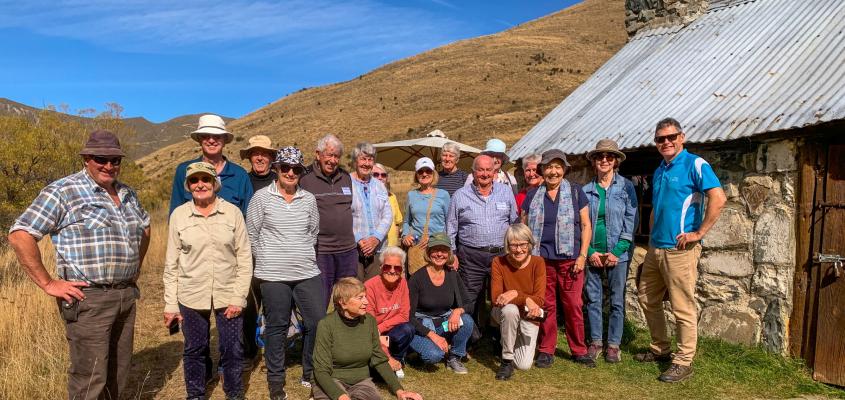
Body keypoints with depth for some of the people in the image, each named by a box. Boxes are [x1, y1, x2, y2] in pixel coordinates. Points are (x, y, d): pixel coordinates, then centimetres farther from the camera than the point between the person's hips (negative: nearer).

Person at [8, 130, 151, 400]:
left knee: (118, 374, 16)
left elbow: (145, 227, 30)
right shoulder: (63, 192, -8)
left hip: (126, 295, 7)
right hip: (88, 298, -7)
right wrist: (48, 284, -14)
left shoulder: (127, 194, 13)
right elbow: (19, 236, -13)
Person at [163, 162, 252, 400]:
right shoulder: (179, 215, -1)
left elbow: (244, 258, -2)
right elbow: (171, 264, 2)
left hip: (228, 295, 0)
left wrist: (239, 297, -7)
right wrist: (170, 304, 1)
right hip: (191, 296, 1)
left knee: (233, 350, 7)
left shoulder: (233, 213, -3)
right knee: (194, 350, 13)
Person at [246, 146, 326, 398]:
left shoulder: (309, 199, 7)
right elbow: (252, 234, 2)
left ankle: (311, 375, 24)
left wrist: (302, 255, 13)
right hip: (273, 275, -3)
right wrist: (267, 260, 6)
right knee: (277, 327, 7)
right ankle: (275, 380, 23)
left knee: (318, 322, 4)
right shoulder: (262, 197, -2)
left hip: (308, 273, 3)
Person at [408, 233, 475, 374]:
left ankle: (454, 358, -3)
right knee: (434, 354, -31)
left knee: (467, 320, -25)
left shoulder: (452, 276, -2)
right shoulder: (417, 278, -15)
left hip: (445, 324, 4)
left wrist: (458, 311, -22)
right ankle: (424, 345, 5)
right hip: (421, 327, -4)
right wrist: (432, 335, -24)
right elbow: (409, 316, -15)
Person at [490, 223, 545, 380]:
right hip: (505, 314, -1)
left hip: (529, 317, 1)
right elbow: (496, 298, -22)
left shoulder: (538, 262, -14)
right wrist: (526, 300, -33)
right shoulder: (499, 262, -16)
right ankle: (506, 359, -16)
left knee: (524, 365, -14)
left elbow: (539, 299, -19)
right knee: (510, 309, -38)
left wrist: (516, 294, -33)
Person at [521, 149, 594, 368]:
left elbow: (586, 225, 4)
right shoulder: (533, 196, 8)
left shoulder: (575, 191, 4)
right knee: (546, 306, 7)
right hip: (541, 260, 1)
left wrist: (583, 255, -4)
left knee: (573, 306, 2)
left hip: (570, 259, -1)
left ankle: (579, 350, 18)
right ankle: (546, 350, 19)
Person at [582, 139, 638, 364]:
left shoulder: (626, 187, -1)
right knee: (593, 298, 7)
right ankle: (595, 341, 21)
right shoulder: (587, 190, 5)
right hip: (592, 253, 2)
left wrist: (617, 251, -10)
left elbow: (631, 221, -4)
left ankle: (613, 344, 18)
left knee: (617, 300, 5)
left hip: (618, 254, -2)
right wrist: (590, 252, -6)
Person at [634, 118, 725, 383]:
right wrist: (652, 237, 17)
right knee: (647, 300, 16)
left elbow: (718, 198, -21)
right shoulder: (659, 171, 15)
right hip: (655, 249, 9)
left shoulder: (694, 165, -9)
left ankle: (684, 362, 11)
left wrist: (699, 233, -20)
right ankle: (660, 349, 32)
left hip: (679, 249, -8)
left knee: (683, 308, -1)